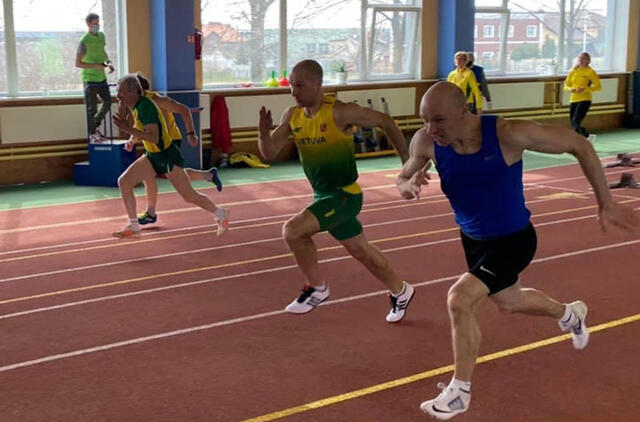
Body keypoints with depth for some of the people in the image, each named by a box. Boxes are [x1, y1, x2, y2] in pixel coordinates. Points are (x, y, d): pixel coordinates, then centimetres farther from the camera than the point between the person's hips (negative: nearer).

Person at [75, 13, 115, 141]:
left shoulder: (101, 35, 3)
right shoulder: (84, 42, -19)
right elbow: (78, 63, -17)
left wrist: (109, 62, 2)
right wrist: (96, 66, -22)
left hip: (101, 77, 7)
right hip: (90, 79, -7)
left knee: (107, 102, 13)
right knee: (92, 108, 0)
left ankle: (95, 126, 30)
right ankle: (92, 133, 15)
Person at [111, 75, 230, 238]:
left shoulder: (145, 106, -24)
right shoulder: (136, 106, 4)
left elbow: (154, 138, -33)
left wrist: (129, 129, -35)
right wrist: (132, 139, 9)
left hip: (167, 156, -9)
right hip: (152, 156, 9)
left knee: (189, 196, 0)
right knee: (124, 182, -3)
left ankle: (220, 214, 24)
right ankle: (133, 226, 5)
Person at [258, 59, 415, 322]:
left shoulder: (340, 113, -20)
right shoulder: (292, 116, -1)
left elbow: (384, 122, -9)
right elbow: (269, 154, -1)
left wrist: (407, 160, -7)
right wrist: (264, 133, -23)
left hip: (345, 194, -7)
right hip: (322, 194, 7)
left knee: (292, 231, -22)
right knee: (360, 251, 21)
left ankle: (316, 288, 0)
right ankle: (400, 291, 42)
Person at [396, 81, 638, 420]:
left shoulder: (508, 134, -33)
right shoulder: (426, 142, -22)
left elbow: (579, 146, -20)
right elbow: (402, 182, -3)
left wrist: (605, 203, -15)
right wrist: (410, 186, -30)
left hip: (512, 240, -6)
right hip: (472, 238, 6)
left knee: (459, 300, -22)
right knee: (508, 303, 28)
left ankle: (459, 392, 0)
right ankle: (569, 315, 61)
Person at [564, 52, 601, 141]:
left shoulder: (590, 72, -4)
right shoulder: (574, 71, 9)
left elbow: (598, 86, -7)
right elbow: (566, 85, 13)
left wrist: (585, 89, -20)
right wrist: (570, 89, -10)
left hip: (585, 100, -6)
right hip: (574, 99, 6)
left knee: (576, 122, -18)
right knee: (573, 123, 7)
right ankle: (587, 136, 27)